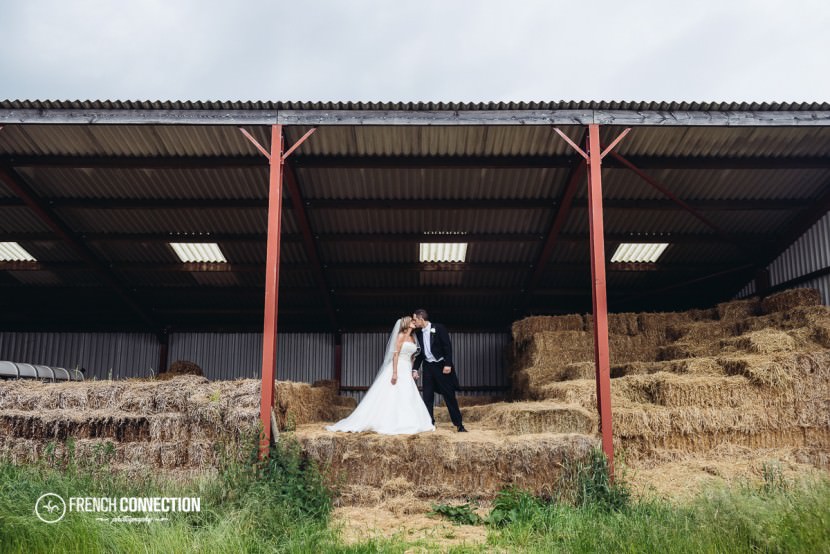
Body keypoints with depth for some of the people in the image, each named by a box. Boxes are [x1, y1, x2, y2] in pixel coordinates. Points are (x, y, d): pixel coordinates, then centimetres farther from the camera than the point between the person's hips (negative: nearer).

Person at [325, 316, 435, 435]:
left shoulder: (412, 339, 16)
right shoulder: (401, 335, -7)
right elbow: (396, 354, -15)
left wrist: (411, 372, 15)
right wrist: (395, 373, -22)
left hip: (407, 372, 8)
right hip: (398, 369, -8)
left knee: (407, 399, 3)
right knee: (391, 397, -9)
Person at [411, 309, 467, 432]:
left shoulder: (439, 328, -10)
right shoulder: (419, 333, 7)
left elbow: (448, 347, -12)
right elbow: (420, 352, 14)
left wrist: (448, 364, -18)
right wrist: (415, 369, 8)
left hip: (442, 366, -5)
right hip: (428, 367, 5)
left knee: (449, 396, -1)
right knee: (427, 397, 3)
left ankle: (459, 424, 6)